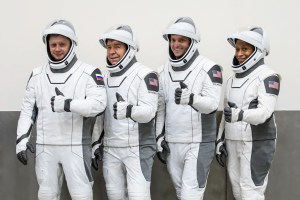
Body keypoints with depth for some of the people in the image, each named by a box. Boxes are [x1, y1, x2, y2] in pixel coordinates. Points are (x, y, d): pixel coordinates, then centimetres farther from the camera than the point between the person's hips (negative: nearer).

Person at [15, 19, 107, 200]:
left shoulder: (88, 73, -6)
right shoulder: (37, 75, 9)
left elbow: (99, 104, -18)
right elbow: (28, 109, 11)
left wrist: (68, 104, -30)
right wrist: (22, 138, 2)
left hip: (76, 146, -4)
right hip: (45, 147, 4)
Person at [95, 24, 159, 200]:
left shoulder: (145, 75, -9)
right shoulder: (106, 77, 13)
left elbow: (148, 112, -21)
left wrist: (129, 110, -40)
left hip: (138, 148, -6)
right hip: (110, 149, 7)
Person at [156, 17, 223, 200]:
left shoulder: (209, 68, -9)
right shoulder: (164, 71, 9)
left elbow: (212, 104, -20)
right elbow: (160, 107, 12)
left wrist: (191, 98, -39)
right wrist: (159, 137, 8)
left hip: (199, 143, -6)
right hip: (171, 143, 6)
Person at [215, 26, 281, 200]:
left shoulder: (268, 76, -10)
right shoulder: (233, 79, 13)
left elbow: (265, 111, -23)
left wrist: (241, 114, -40)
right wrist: (221, 140, 14)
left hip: (257, 143, -7)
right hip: (233, 143, 7)